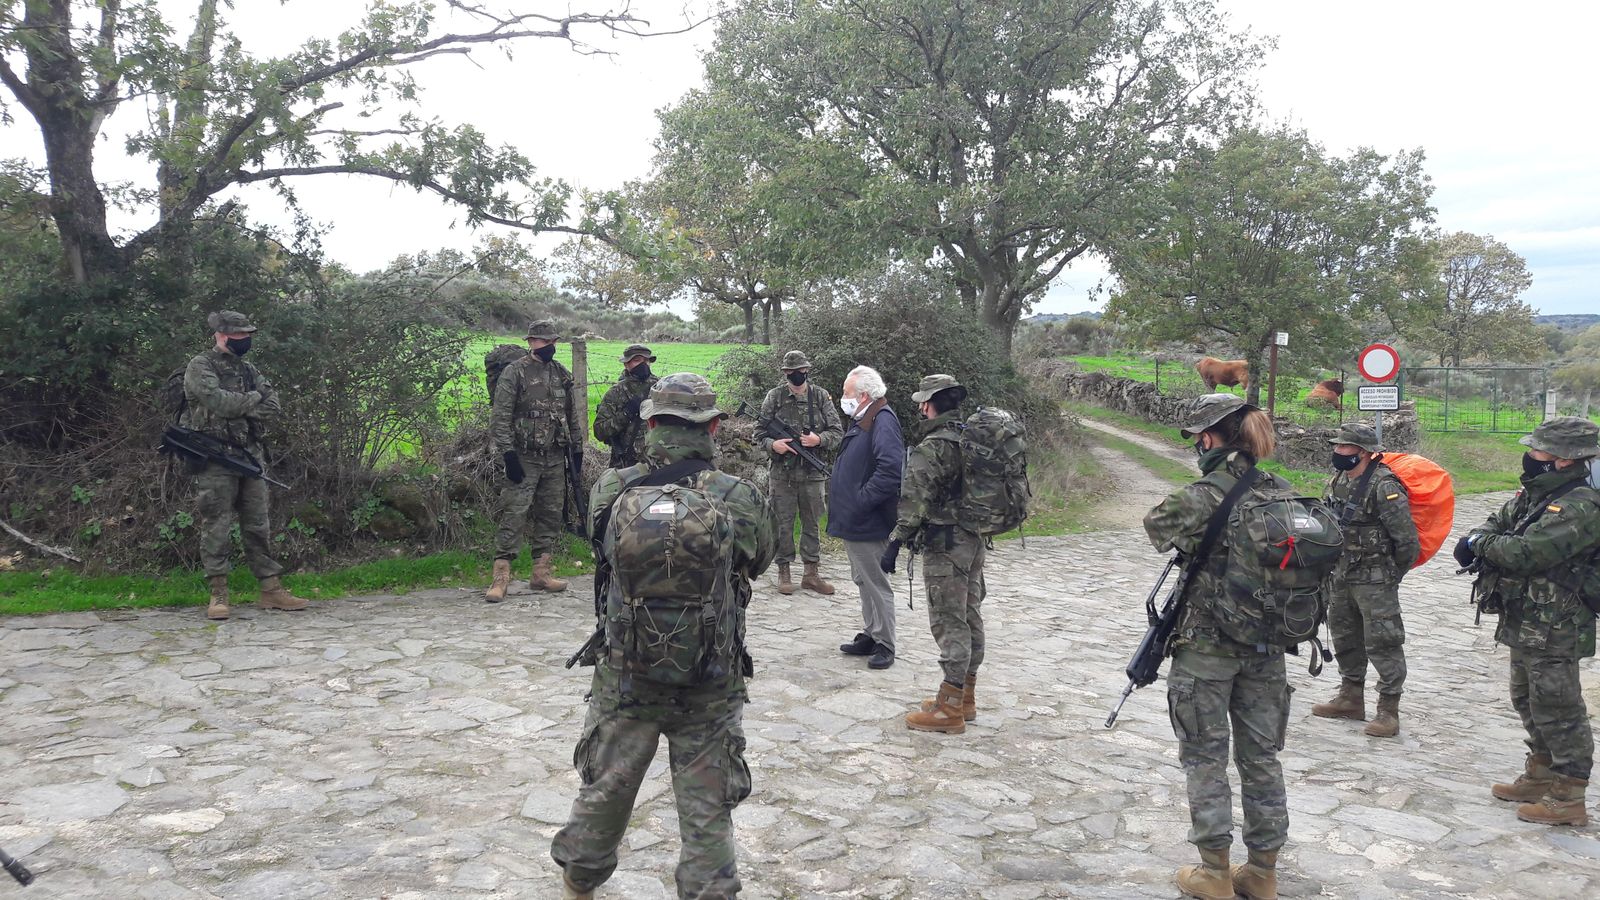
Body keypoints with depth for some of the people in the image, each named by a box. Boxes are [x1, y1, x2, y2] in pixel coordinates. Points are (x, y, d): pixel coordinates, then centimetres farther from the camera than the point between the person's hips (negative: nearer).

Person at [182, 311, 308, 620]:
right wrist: (253, 399, -4)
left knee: (259, 525, 7)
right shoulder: (200, 367, -4)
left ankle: (271, 590, 10)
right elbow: (218, 401, -20)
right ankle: (218, 595, 1)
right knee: (216, 528, -4)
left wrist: (241, 410, -9)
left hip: (251, 456, 6)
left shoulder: (248, 370, 17)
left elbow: (272, 406, 5)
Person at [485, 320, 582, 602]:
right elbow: (499, 418, -10)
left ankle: (541, 573, 18)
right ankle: (501, 576, -8)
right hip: (524, 459, -6)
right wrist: (508, 453, -16)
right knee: (514, 515, -10)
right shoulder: (514, 373, -5)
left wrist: (577, 449, 14)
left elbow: (572, 416, 20)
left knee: (550, 515, 9)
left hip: (555, 459, 6)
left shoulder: (564, 376, 12)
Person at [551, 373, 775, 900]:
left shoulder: (610, 491, -11)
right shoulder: (742, 500, -14)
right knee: (707, 815, 11)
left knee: (604, 790, 24)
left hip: (626, 678, 2)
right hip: (712, 686, -2)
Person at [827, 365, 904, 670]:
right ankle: (869, 635, 31)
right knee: (863, 582, 19)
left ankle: (884, 644, 11)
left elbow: (891, 470, -31)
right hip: (853, 522, 10)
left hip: (868, 525, -10)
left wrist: (860, 502, -25)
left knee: (876, 584, 0)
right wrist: (846, 503, 13)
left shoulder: (883, 422, -20)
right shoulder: (863, 420, 12)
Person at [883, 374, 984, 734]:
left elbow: (915, 501, -21)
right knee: (970, 618, 14)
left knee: (949, 623, -5)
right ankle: (965, 697, 25)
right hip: (975, 541, 9)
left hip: (945, 546, -9)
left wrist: (895, 543, -19)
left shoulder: (932, 448, -17)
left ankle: (949, 710, 0)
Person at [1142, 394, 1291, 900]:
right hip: (1267, 648, 6)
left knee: (1205, 757, 8)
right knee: (1261, 756, 15)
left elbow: (1158, 523, -9)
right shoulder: (1283, 493, 1)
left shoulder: (1206, 497, -18)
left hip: (1207, 647, -6)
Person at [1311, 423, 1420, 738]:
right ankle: (1351, 698, 32)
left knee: (1382, 643, -3)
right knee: (1345, 637, 18)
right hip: (1342, 576, 9)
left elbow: (1408, 541, -19)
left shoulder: (1384, 487, -20)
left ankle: (1388, 709, 5)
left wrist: (1390, 576, -7)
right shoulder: (1337, 481, 5)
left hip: (1375, 580, -9)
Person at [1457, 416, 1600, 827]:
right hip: (1526, 624, 10)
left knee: (1557, 710, 0)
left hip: (1553, 631, -10)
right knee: (1528, 701, 21)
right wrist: (1477, 539, -4)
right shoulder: (1538, 493, 7)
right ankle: (1541, 776, 36)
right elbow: (1501, 521, 20)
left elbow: (1525, 554, -31)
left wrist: (1480, 542, -13)